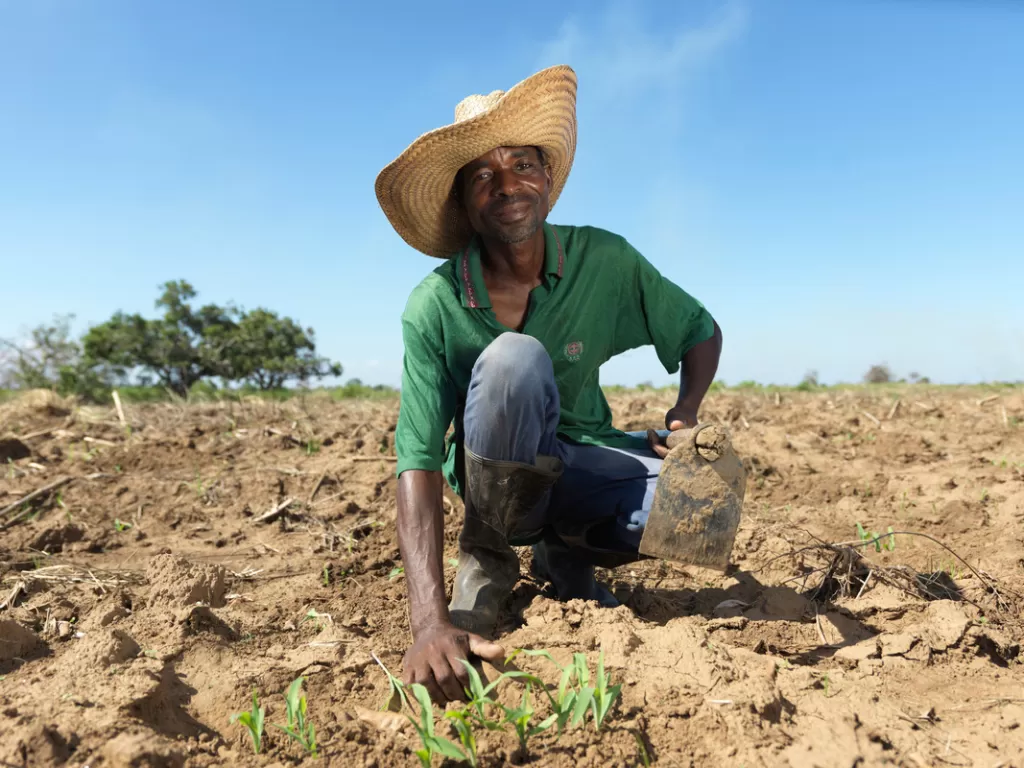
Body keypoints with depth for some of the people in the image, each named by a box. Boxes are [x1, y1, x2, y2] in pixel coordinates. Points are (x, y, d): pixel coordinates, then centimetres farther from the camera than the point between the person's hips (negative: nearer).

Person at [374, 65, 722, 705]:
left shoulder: (605, 262, -12)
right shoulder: (434, 307, -20)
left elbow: (703, 332, 3)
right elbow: (418, 464, -26)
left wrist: (686, 418, -17)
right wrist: (431, 623, -37)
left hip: (582, 465, 2)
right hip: (492, 472, -2)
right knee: (514, 357, -34)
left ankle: (565, 553, 3)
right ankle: (489, 556, -10)